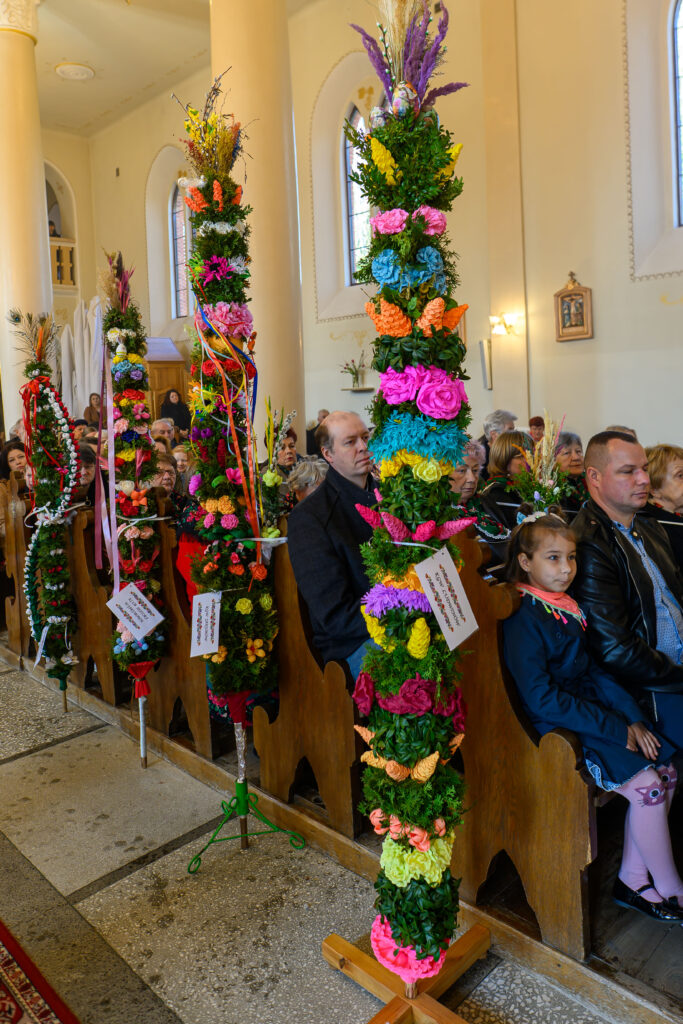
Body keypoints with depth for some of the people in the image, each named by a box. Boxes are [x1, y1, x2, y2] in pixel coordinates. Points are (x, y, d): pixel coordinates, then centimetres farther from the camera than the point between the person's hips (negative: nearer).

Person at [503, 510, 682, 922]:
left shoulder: (566, 607, 8)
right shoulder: (524, 617, -19)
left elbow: (594, 671, 12)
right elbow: (542, 699, -23)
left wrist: (633, 718, -1)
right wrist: (617, 730, -19)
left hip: (590, 711, 9)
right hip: (555, 731, -8)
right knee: (648, 786, -14)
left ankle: (633, 879, 13)